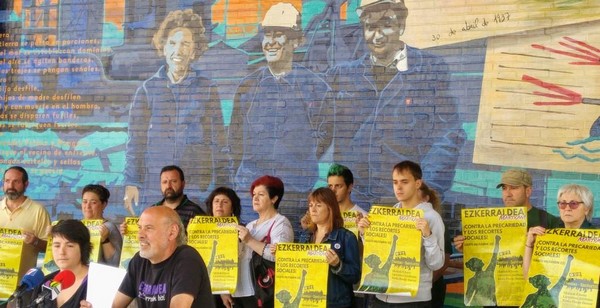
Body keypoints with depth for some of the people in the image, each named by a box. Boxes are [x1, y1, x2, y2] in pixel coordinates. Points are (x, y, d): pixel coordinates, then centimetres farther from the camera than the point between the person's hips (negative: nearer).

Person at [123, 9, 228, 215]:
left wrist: (223, 187, 3)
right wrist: (131, 183, -1)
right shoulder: (148, 89, 8)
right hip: (155, 187, 1)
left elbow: (218, 141, 7)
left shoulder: (207, 89, 7)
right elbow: (136, 140, 6)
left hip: (199, 188, 0)